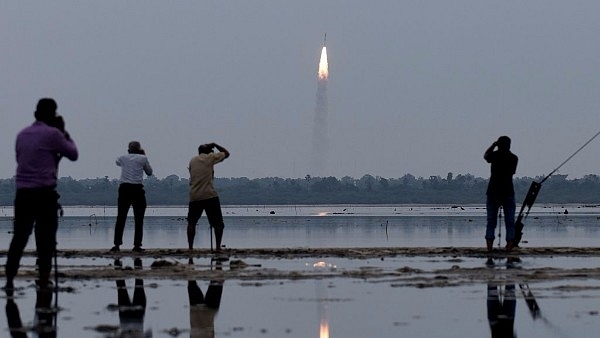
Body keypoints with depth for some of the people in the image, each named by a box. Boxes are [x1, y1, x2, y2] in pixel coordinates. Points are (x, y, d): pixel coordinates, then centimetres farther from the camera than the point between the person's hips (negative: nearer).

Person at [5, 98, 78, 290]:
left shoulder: (22, 134, 13)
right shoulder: (53, 134, -5)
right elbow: (73, 154, 3)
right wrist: (64, 132, 13)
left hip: (22, 192, 6)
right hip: (44, 193, -5)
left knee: (19, 237, 8)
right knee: (46, 238, 0)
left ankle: (10, 278, 3)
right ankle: (44, 279, -1)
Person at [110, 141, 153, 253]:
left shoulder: (123, 158, 10)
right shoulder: (143, 158, 2)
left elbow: (117, 162, 33)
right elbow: (149, 172, 14)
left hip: (124, 189, 2)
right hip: (137, 189, -2)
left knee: (120, 218, 5)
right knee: (138, 219, 4)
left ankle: (117, 244, -1)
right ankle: (137, 245, -1)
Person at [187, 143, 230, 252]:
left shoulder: (192, 160, 14)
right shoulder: (210, 157, 3)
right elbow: (226, 153, 15)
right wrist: (215, 145, 24)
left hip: (194, 196, 3)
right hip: (210, 195, -3)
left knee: (191, 223, 12)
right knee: (218, 223, 5)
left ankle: (190, 247, 5)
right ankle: (218, 247, -2)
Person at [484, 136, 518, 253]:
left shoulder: (495, 155, -1)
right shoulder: (514, 158, 3)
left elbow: (485, 156, 21)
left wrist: (493, 145, 30)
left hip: (493, 192, 0)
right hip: (508, 192, 0)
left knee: (491, 223, 2)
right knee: (510, 223, 2)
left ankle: (489, 249, -6)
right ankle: (509, 248, -6)